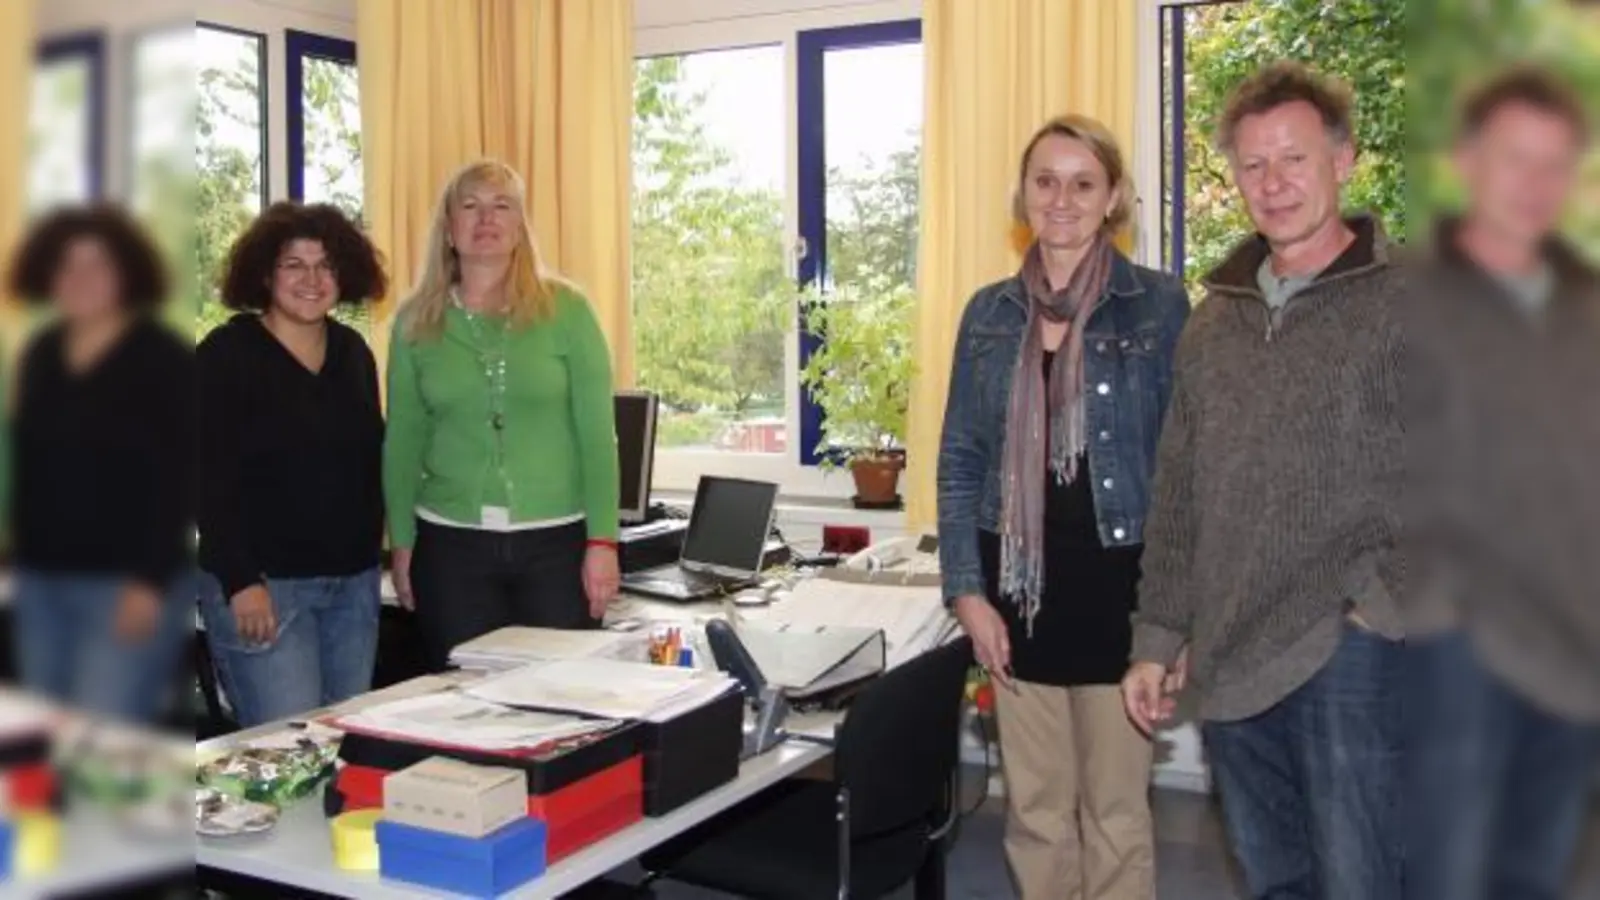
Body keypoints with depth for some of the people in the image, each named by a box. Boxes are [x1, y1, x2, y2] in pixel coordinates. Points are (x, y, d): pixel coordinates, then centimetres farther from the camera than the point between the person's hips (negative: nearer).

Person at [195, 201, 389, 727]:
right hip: (262, 585, -6)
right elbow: (210, 479, -10)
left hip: (354, 584, 6)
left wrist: (375, 548, 10)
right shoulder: (226, 354, -5)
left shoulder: (353, 352, 11)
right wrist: (240, 581, -16)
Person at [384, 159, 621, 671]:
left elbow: (597, 433, -3)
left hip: (558, 540, -1)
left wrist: (603, 541, -8)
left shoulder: (564, 309, -1)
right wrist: (402, 544, 5)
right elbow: (403, 442, 8)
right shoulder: (417, 321, 5)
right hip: (451, 544, 2)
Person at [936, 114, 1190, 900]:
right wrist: (967, 590, 1)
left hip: (1117, 582, -3)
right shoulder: (988, 314, 6)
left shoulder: (1160, 306, -3)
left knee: (1115, 812, 8)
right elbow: (959, 459, 8)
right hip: (1019, 583, 3)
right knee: (1034, 808, 13)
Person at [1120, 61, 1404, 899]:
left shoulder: (1398, 303, -4)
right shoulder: (1213, 320, 12)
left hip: (1351, 657, -5)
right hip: (1232, 659, 5)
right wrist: (1157, 636, 11)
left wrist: (1378, 607, -13)